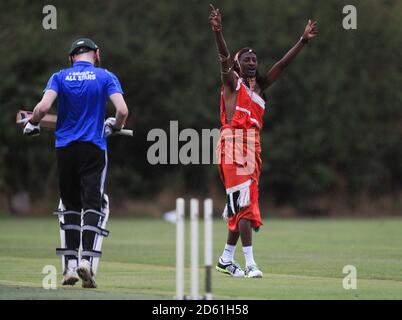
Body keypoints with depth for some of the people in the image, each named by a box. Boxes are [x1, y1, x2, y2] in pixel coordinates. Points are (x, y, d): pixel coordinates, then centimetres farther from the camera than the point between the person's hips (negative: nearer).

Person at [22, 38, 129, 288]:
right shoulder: (106, 77, 1)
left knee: (69, 207, 13)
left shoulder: (60, 77, 4)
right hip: (94, 149, -2)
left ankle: (70, 267, 11)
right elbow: (123, 111, -10)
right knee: (94, 206, -1)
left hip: (65, 148, 2)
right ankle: (87, 260, -20)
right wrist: (115, 126, 10)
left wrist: (32, 125, 7)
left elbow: (43, 107, -12)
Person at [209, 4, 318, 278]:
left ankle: (226, 258, 22)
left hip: (253, 145, 7)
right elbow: (224, 59, -15)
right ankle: (250, 263, -18)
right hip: (233, 143, -7)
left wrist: (304, 40, 7)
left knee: (242, 206, 10)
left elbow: (283, 64, 14)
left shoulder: (261, 85, 18)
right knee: (244, 203, -13)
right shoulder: (232, 82, 2)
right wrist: (218, 33, -32)